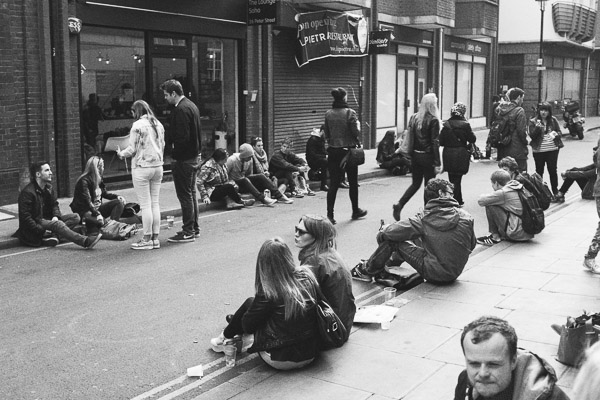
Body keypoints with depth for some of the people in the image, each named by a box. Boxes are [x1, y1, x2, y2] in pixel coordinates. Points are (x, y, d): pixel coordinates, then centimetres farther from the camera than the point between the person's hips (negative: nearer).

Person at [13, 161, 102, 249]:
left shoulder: (48, 187, 10)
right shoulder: (27, 192, -17)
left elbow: (54, 204, 16)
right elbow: (25, 217, -19)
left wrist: (56, 216, -7)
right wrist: (41, 230, -24)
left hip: (46, 219, 9)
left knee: (75, 217, -7)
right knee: (57, 224, -34)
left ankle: (53, 235, -28)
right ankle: (85, 242, -46)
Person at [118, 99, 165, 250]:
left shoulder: (138, 125, -11)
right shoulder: (158, 124, 10)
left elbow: (132, 149, -10)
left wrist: (121, 153, 8)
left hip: (142, 167, -7)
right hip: (157, 166, 7)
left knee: (145, 205, -2)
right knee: (155, 203, 10)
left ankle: (147, 239, 2)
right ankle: (155, 238, 13)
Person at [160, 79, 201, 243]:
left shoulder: (181, 109, -18)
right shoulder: (191, 105, 14)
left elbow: (182, 137, -24)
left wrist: (175, 156, -14)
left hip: (183, 159, -10)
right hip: (193, 156, 10)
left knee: (185, 195, -4)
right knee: (191, 193, 16)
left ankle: (188, 232, 2)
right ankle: (194, 229, 24)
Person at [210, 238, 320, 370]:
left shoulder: (268, 291, -22)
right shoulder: (307, 276, -9)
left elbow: (248, 326, -9)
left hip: (280, 360, -5)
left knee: (250, 303, 12)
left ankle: (225, 338, 36)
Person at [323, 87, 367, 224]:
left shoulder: (328, 114, 1)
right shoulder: (350, 113, -12)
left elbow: (326, 134, 5)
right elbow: (356, 132, -14)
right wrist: (358, 143, 6)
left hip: (333, 151, 3)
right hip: (349, 151, -3)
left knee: (333, 184, 3)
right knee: (353, 183, 13)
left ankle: (330, 214, -4)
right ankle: (355, 211, 27)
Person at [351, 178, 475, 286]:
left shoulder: (424, 219, -15)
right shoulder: (466, 217, -8)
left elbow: (391, 232, -15)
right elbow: (471, 245, 5)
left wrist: (384, 230, 9)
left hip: (434, 274, -5)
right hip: (456, 273, 5)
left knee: (392, 239, 1)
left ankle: (368, 270, 18)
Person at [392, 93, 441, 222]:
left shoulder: (414, 118, 3)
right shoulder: (433, 120, -13)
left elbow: (409, 137, 6)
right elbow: (435, 142, -14)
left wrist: (410, 155, 14)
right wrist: (437, 163, -11)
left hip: (415, 155, 6)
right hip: (427, 156, -5)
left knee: (415, 183, 17)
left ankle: (399, 205, 1)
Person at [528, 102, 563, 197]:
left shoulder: (553, 120, 4)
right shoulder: (533, 121, -2)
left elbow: (559, 132, 9)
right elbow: (532, 136, -8)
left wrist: (555, 134, -13)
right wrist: (537, 127, -24)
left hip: (552, 149, 1)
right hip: (538, 150, -1)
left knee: (552, 170, 4)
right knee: (539, 171, 9)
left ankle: (555, 191, 15)